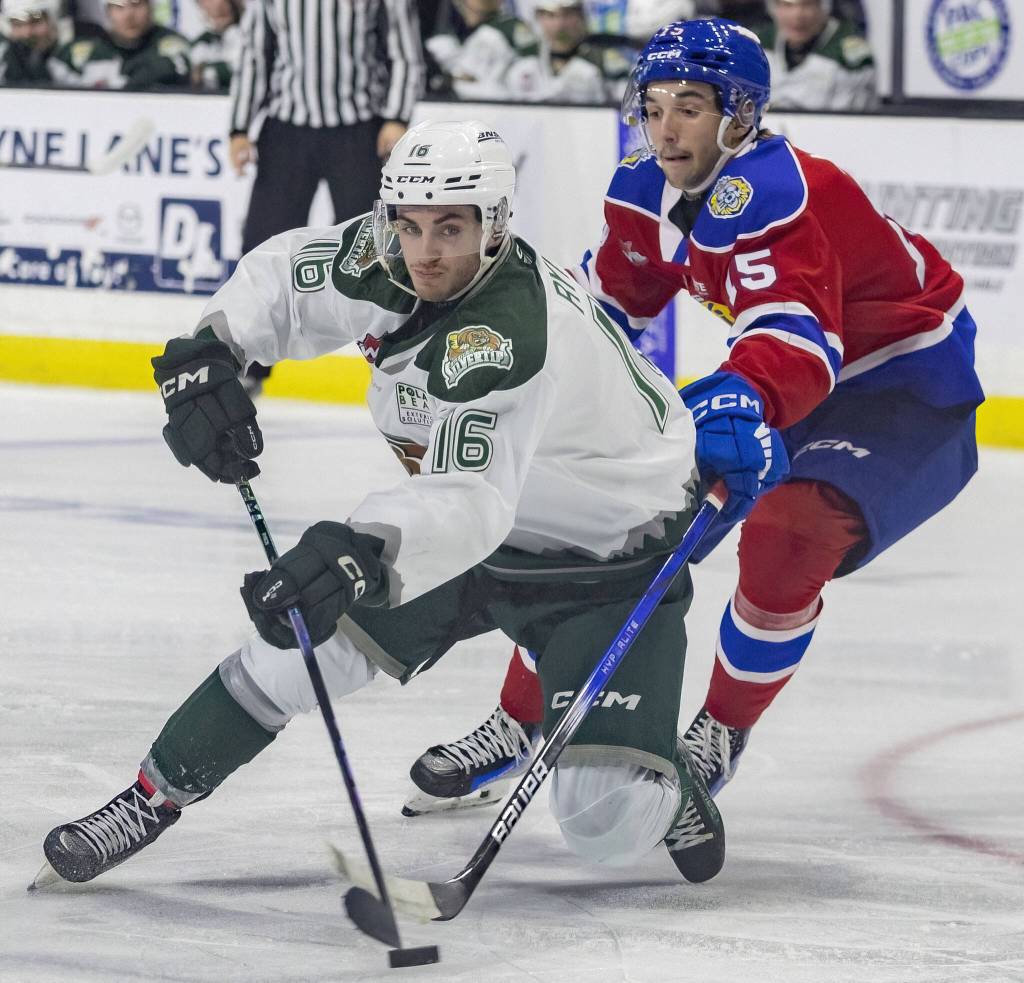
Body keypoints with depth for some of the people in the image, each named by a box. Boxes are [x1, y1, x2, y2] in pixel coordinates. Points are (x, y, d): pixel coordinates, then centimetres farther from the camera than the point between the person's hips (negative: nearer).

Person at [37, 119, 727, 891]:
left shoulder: (509, 334, -38)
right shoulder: (382, 260, -14)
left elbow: (468, 501, -49)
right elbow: (285, 277, 5)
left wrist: (367, 552, -66)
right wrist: (210, 350, -13)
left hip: (612, 560, -7)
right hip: (482, 513, 7)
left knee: (609, 825, -17)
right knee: (312, 632, -8)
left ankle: (659, 777, 19)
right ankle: (153, 799, 11)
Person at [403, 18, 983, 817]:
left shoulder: (770, 194, -31)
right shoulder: (649, 191, -5)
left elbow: (792, 334, -47)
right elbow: (606, 300, 12)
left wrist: (739, 400, -65)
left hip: (908, 387, -9)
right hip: (784, 386, 9)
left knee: (787, 531, -33)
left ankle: (721, 735, -9)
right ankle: (515, 726, 15)